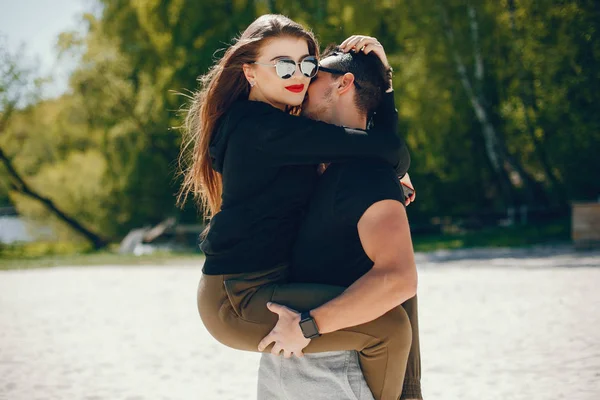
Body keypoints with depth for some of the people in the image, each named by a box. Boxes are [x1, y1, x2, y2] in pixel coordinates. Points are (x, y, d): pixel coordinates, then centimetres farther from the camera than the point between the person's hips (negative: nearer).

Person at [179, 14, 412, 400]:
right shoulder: (263, 127, -18)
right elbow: (388, 149, -22)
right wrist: (394, 171, 0)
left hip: (254, 287, 11)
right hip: (237, 300, -11)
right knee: (389, 325, -25)